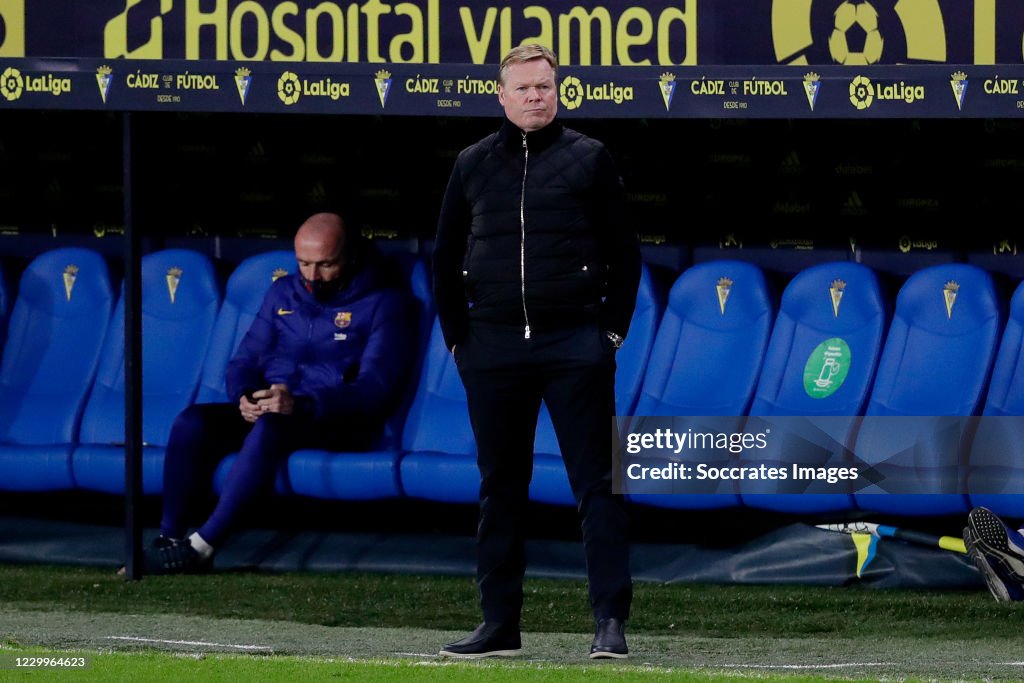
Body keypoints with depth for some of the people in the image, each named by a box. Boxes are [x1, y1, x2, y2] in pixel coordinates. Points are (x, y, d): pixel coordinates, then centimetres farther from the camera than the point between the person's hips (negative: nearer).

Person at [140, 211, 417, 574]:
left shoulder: (383, 302, -1)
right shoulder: (283, 293, 17)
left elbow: (376, 387, -12)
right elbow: (245, 360, 18)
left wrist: (301, 404, -25)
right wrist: (244, 396, -9)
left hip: (338, 423, -6)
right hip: (268, 410, 6)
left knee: (270, 428, -38)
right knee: (192, 422, -23)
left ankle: (202, 547, -40)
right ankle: (168, 539, -26)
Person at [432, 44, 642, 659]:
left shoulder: (589, 159, 4)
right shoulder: (473, 164, 11)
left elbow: (625, 254, 5)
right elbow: (446, 258, 16)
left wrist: (612, 331, -2)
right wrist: (457, 336, 8)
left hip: (575, 345, -3)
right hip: (492, 348, 3)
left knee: (597, 482, -5)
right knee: (500, 487, 7)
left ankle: (612, 622, -5)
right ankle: (500, 625, 13)